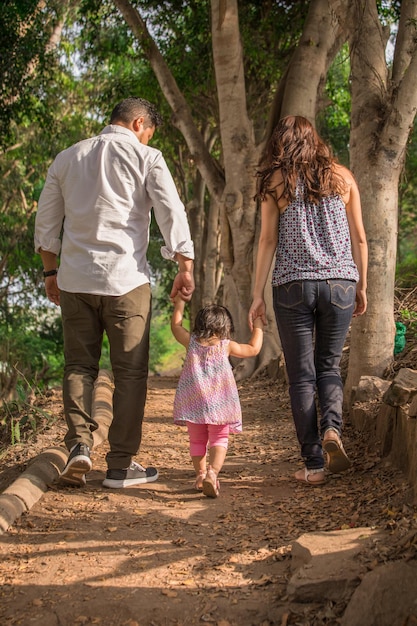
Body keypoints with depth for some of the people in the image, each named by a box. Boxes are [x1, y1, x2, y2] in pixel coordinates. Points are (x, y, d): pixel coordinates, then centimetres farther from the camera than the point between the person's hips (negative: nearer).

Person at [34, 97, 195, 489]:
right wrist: (184, 267, -4)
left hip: (74, 278, 4)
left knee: (79, 364, 13)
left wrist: (50, 271, 24)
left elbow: (46, 221, 17)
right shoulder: (146, 158, 1)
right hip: (125, 278, -3)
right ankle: (121, 465, 7)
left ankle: (79, 443, -4)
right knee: (129, 370, 4)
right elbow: (171, 213, -7)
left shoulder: (67, 158, 14)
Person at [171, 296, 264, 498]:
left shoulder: (191, 342, 4)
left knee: (197, 440, 16)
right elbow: (254, 349, 14)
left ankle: (201, 474, 20)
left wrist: (179, 304, 35)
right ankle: (212, 471, -20)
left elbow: (176, 326, 22)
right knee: (219, 440, 2)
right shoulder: (226, 346, 2)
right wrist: (258, 327, 28)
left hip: (193, 402, 2)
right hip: (219, 404, -2)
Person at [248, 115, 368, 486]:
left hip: (293, 285, -1)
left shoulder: (275, 182, 3)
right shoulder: (342, 177, 8)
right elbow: (359, 238, 8)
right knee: (328, 365, 17)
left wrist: (258, 294, 3)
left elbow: (268, 241, -1)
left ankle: (313, 464, 3)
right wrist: (362, 287, 16)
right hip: (340, 282, 2)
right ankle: (332, 428, -10)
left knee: (302, 375, 5)